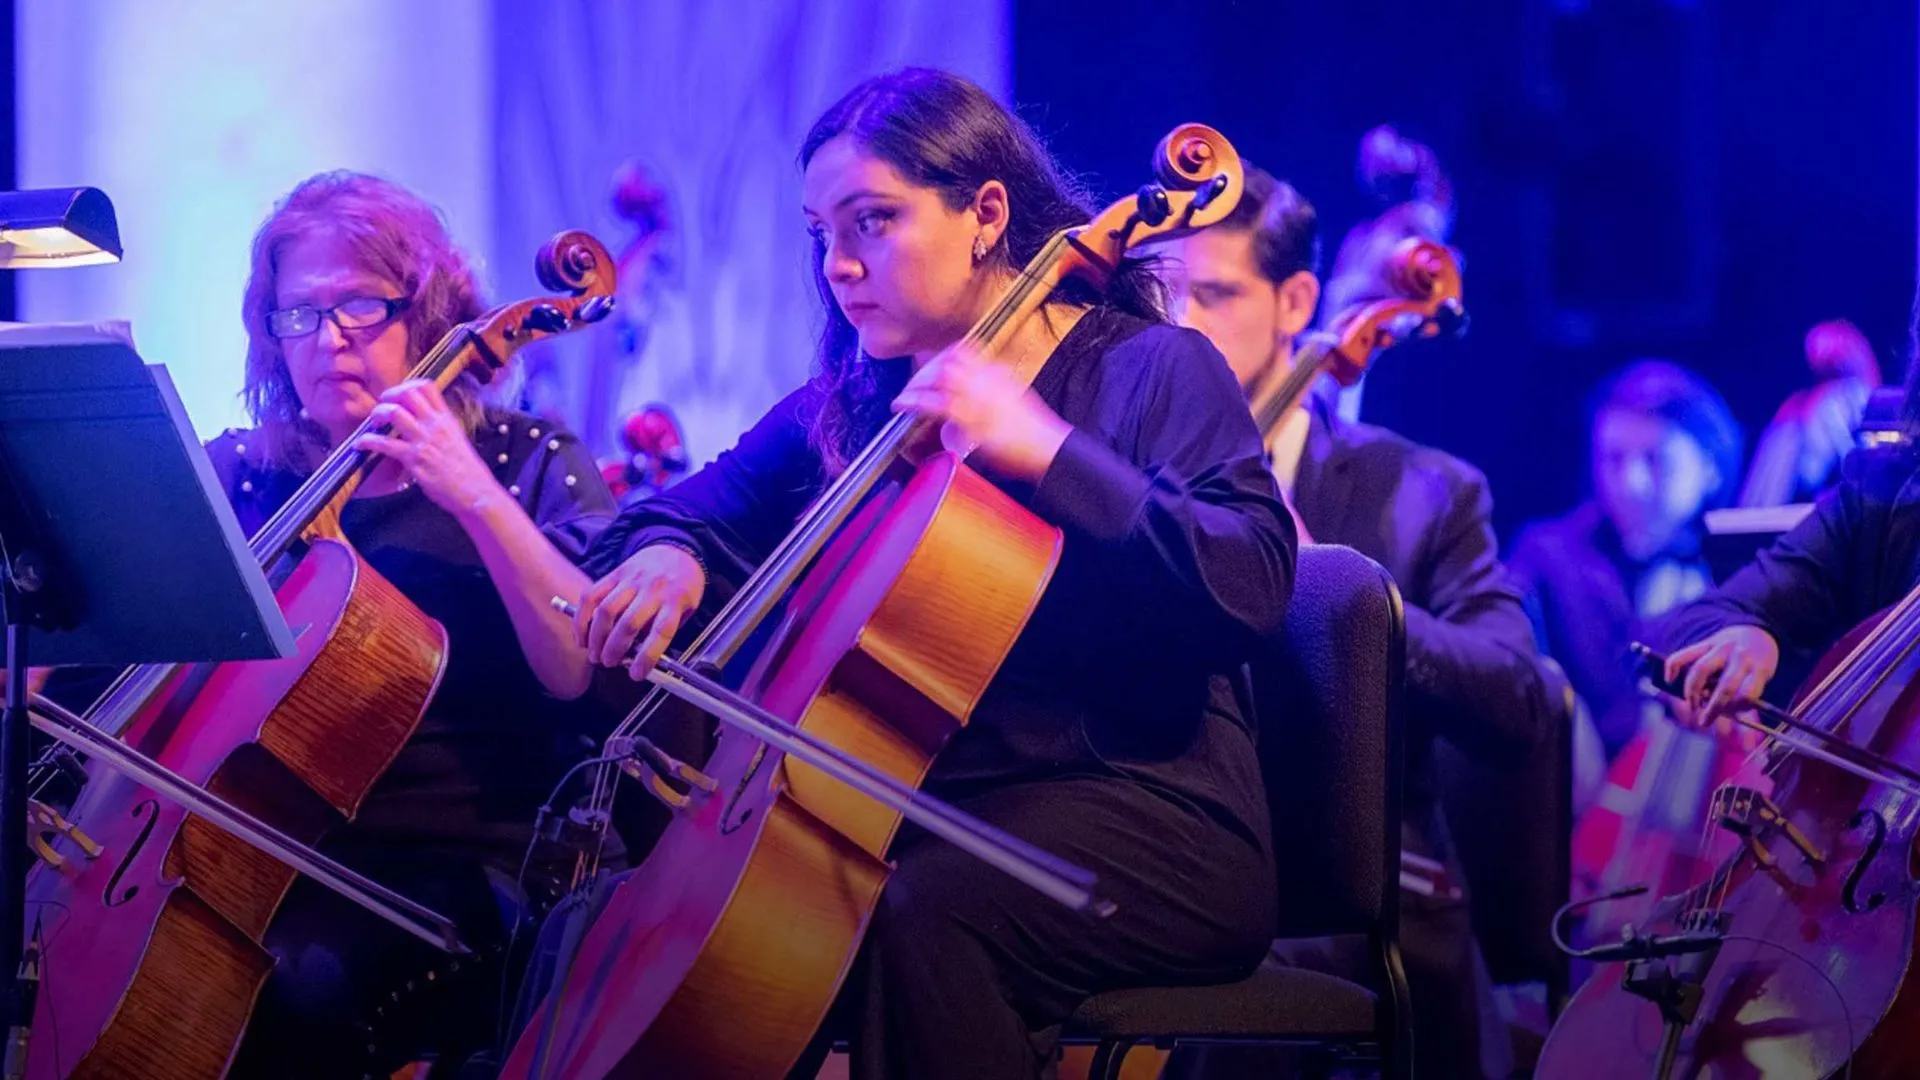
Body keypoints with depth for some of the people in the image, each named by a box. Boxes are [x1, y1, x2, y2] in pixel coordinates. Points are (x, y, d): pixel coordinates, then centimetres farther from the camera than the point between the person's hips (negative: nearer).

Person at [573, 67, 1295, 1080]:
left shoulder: (1153, 369, -2)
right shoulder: (846, 409, 15)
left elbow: (1251, 586, -17)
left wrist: (1051, 453, -25)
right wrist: (664, 553, -6)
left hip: (1143, 824, -5)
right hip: (921, 802, 6)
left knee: (909, 917, -35)